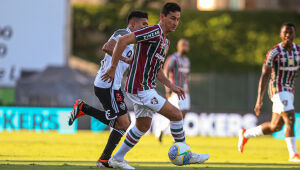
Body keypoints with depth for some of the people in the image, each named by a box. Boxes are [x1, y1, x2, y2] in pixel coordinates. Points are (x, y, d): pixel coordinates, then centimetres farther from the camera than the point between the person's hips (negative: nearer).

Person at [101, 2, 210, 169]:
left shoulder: (166, 41, 16)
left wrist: (171, 86, 13)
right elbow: (123, 40, -24)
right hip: (140, 88, -10)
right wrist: (113, 67, -20)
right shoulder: (154, 32, -16)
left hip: (147, 87, 10)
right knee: (176, 114, -7)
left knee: (143, 126, 18)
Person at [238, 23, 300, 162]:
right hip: (278, 89, -7)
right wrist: (259, 100, -19)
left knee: (275, 126, 12)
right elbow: (264, 76, -14)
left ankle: (246, 134, 32)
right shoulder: (274, 53, -13)